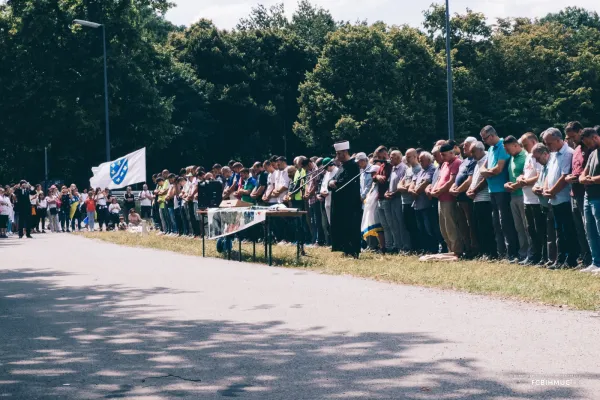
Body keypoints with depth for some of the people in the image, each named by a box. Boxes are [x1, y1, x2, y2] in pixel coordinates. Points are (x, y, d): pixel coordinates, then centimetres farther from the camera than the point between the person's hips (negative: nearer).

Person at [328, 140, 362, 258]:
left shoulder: (352, 166, -11)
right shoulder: (342, 166, 18)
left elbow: (345, 182, -22)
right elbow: (333, 180, 15)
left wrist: (335, 183, -7)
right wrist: (331, 182, -7)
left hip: (350, 204, -10)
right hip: (341, 204, 10)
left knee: (351, 227, -7)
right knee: (341, 227, 10)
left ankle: (353, 251, -6)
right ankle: (347, 249, 15)